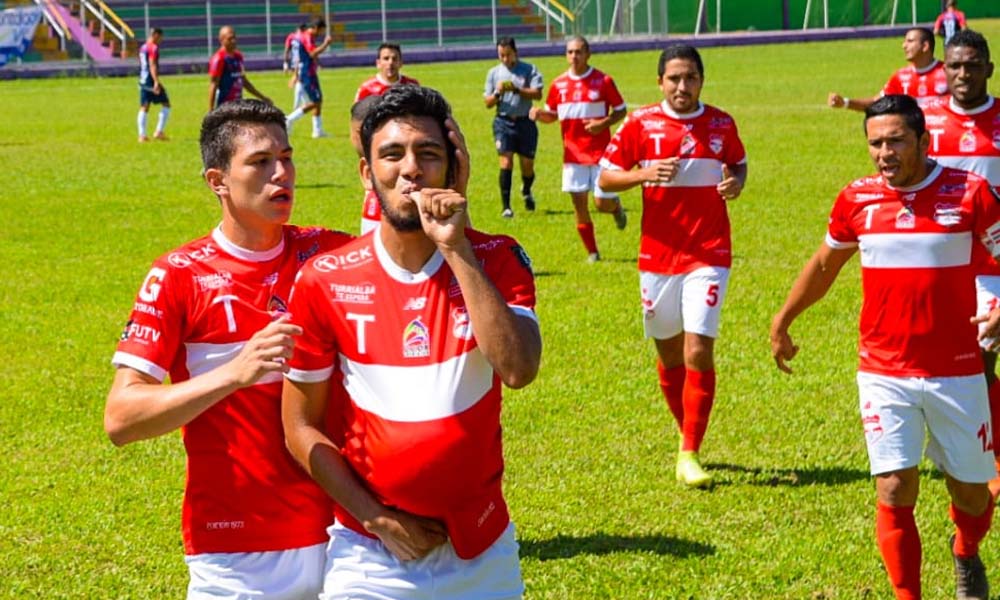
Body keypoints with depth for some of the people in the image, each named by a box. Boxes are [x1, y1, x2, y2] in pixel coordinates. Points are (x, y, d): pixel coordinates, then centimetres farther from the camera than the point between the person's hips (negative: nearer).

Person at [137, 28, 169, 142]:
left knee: (144, 108, 6)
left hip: (143, 81, 8)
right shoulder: (154, 48, -11)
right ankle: (159, 131, -3)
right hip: (152, 81, -8)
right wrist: (156, 82, -25)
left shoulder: (143, 47, 16)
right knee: (166, 104, 3)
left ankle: (142, 134, -1)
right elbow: (152, 65, -19)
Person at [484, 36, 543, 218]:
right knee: (506, 161, -13)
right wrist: (497, 93, -11)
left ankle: (526, 192, 38)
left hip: (525, 121, 0)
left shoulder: (529, 70, 2)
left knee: (527, 165, 4)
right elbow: (488, 103, 10)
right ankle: (506, 207, -12)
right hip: (504, 122, 0)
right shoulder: (494, 73, 9)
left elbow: (537, 94, -10)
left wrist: (516, 89, -22)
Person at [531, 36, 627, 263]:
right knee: (579, 205, 0)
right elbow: (551, 115, 15)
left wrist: (603, 123, -18)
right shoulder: (558, 84, 4)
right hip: (573, 154, 3)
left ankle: (616, 205, 32)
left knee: (602, 203, -5)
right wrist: (539, 114, -8)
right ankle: (592, 252, 13)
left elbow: (621, 110, 1)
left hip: (600, 152, -3)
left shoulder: (603, 81, -5)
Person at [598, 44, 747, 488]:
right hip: (657, 256, 1)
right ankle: (688, 436, 31)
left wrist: (735, 184, -3)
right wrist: (644, 174, -16)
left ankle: (690, 455, -7)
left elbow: (739, 164, 20)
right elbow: (605, 178, 2)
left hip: (708, 256, -1)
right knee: (669, 355, 10)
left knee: (698, 351, -12)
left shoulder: (721, 124, 3)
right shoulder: (641, 124, -1)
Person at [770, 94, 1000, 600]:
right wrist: (782, 321, 22)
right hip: (883, 372, 1)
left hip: (956, 372, -1)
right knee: (895, 493, -9)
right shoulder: (857, 199, 0)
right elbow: (824, 265, 17)